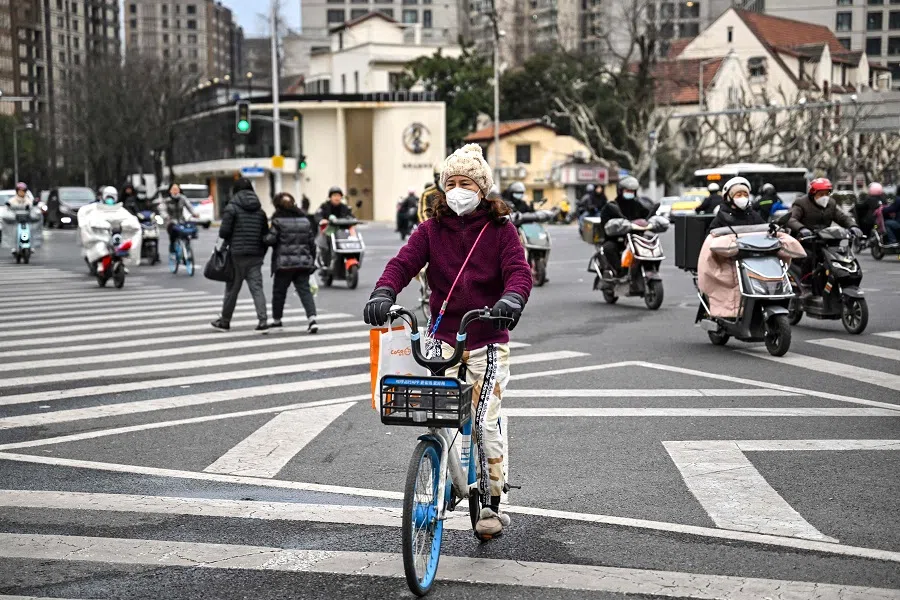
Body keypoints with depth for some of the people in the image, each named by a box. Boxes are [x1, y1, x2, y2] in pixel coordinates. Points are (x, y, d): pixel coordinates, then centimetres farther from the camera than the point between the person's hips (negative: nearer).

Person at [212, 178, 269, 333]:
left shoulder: (232, 208, -6)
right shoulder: (260, 210, 10)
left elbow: (223, 232, -11)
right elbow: (265, 234, 10)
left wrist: (228, 240, 11)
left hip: (238, 254, -4)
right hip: (256, 255, 4)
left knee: (232, 288, 7)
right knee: (257, 287, 1)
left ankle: (225, 321, 20)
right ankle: (263, 321, -11)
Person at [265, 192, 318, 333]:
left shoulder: (278, 221, -6)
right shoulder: (305, 220, 10)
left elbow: (270, 239, -13)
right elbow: (312, 242, 12)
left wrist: (264, 237, 10)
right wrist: (312, 261, 20)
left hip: (284, 263, -4)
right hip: (304, 262, 4)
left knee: (279, 291, 13)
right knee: (304, 290, -1)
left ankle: (276, 319, 25)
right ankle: (312, 318, -21)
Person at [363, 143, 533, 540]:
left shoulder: (500, 230, -1)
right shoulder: (432, 230, 4)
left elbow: (519, 270, -14)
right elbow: (404, 262, -9)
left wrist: (512, 299, -37)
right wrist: (383, 293, -30)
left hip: (488, 340, -2)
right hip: (444, 336, 2)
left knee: (484, 423, -5)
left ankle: (492, 504, 11)